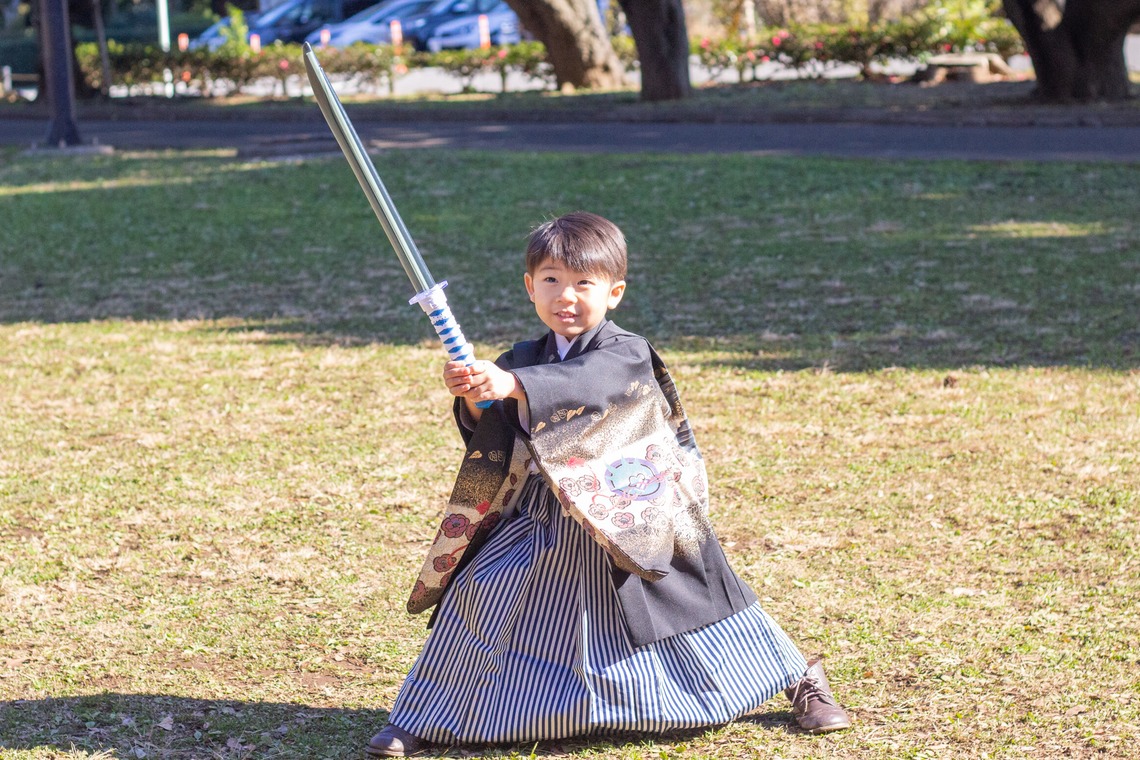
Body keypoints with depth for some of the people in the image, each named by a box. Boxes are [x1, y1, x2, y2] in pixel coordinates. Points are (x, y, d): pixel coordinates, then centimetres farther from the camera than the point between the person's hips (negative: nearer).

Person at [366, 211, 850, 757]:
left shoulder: (626, 355, -15)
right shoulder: (524, 360, 3)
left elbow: (587, 383, -38)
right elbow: (494, 438, -5)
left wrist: (512, 385, -53)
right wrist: (475, 401, -28)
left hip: (635, 522, -4)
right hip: (549, 515, 4)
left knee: (690, 608, 6)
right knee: (483, 590, -9)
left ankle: (802, 681, 30)